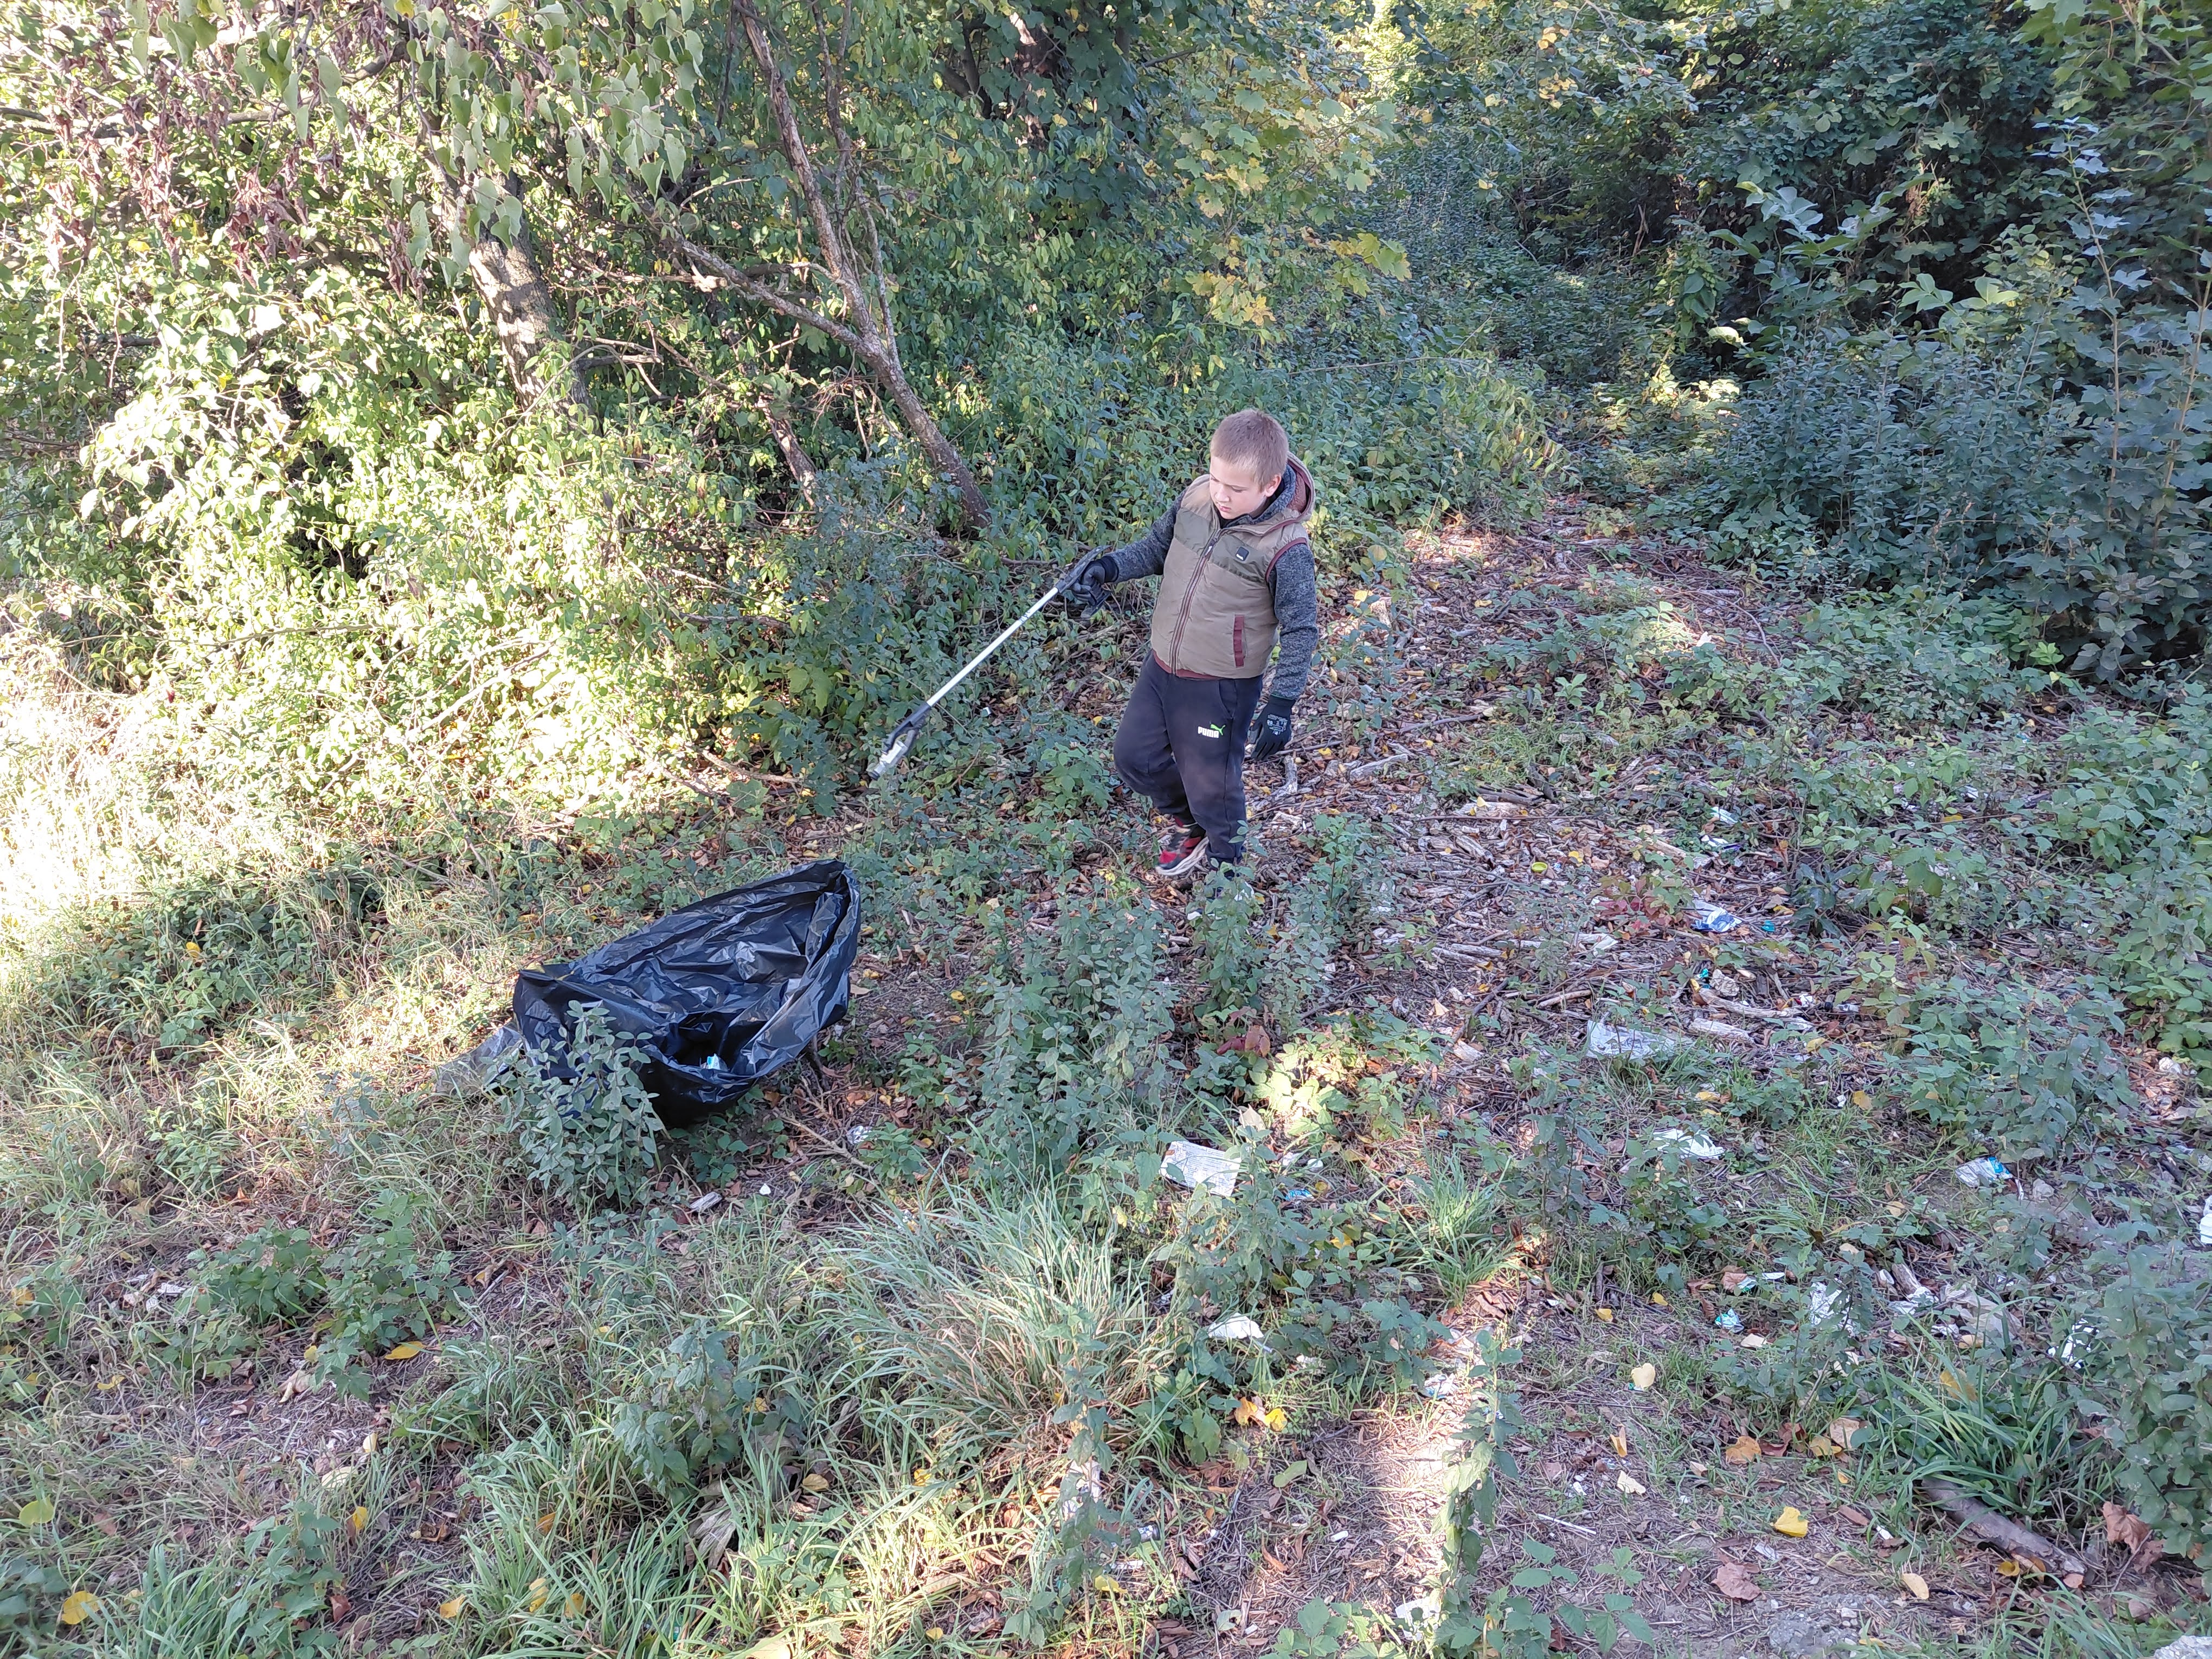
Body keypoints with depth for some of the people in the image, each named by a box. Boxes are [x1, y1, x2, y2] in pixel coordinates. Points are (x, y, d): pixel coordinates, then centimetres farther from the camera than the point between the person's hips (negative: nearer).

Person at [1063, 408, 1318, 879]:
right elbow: (1157, 546, 11)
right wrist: (1109, 567, -6)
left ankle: (1223, 863, 40)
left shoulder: (1285, 549, -24)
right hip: (1162, 667, 6)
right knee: (1134, 756, 19)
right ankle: (1186, 821, 47)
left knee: (1212, 784, 11)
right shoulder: (1196, 496, -7)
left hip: (1222, 688, -6)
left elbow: (1300, 629, -15)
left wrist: (1282, 703, -18)